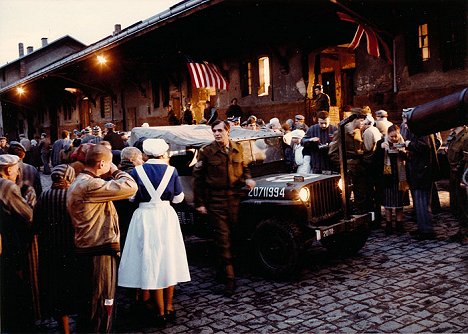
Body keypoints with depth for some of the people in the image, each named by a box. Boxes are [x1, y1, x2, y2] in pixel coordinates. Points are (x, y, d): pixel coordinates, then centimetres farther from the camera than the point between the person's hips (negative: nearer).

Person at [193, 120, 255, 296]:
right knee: (223, 237, -3)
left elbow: (244, 167, 22)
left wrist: (247, 178, -1)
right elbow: (198, 178, -3)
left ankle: (225, 268, 31)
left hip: (235, 198, 4)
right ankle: (229, 278, 3)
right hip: (216, 201, -4)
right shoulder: (206, 151, -4)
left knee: (234, 235, 10)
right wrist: (199, 203, -5)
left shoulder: (238, 148, 7)